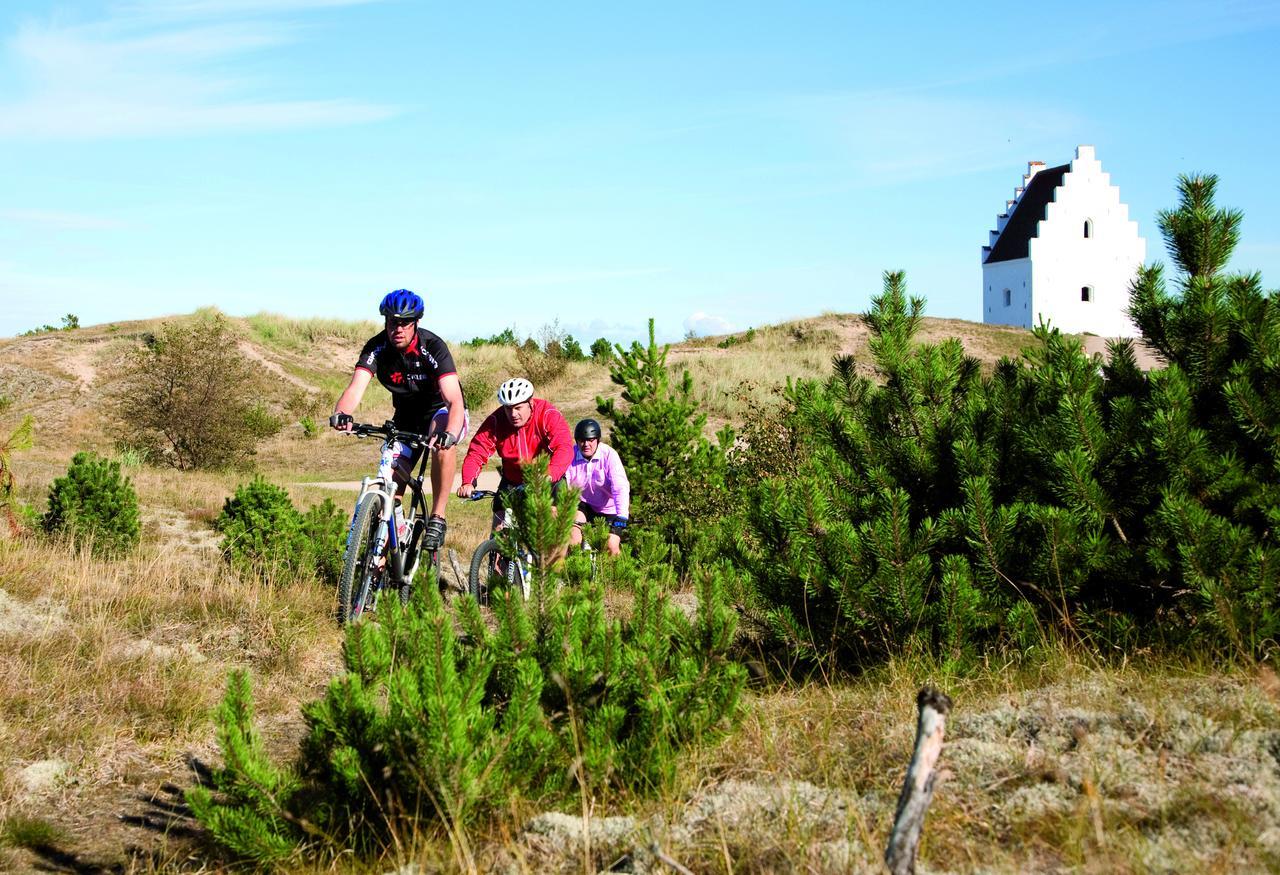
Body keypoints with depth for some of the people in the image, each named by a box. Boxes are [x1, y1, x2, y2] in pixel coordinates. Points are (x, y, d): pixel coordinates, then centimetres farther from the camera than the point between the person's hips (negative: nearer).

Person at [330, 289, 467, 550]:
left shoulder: (432, 347, -28)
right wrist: (341, 414, -54)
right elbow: (356, 387, -31)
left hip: (441, 409, -4)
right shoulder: (377, 347, -18)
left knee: (443, 443, -38)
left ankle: (437, 517, -25)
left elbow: (455, 400, -38)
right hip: (406, 416, 4)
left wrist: (449, 433, -58)